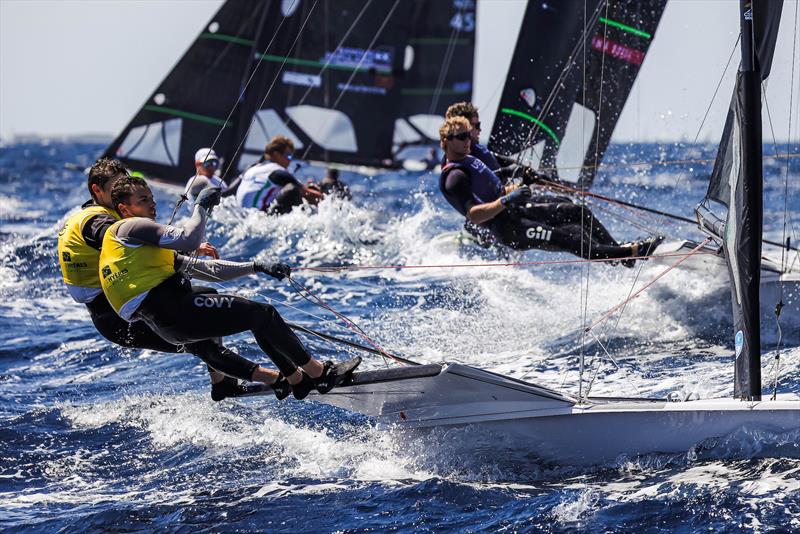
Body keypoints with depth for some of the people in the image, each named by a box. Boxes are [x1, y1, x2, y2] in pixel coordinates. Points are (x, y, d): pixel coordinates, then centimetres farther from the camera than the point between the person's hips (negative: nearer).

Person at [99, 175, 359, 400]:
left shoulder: (145, 250, 29)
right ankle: (319, 372, 3)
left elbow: (206, 269, 24)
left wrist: (256, 267, 18)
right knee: (263, 314, -5)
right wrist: (201, 206, 1)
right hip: (172, 311, -10)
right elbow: (189, 240, -14)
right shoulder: (128, 228, -1)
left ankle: (295, 377, 19)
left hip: (166, 325, 10)